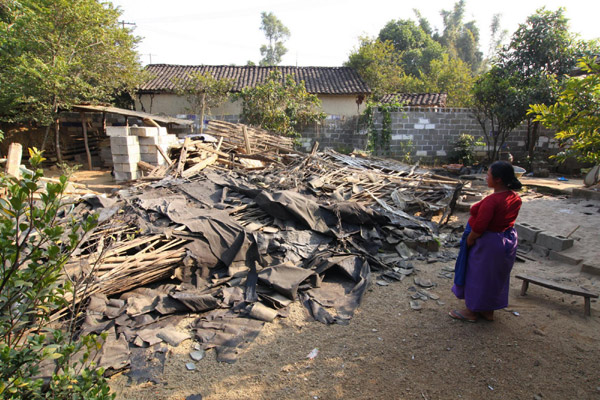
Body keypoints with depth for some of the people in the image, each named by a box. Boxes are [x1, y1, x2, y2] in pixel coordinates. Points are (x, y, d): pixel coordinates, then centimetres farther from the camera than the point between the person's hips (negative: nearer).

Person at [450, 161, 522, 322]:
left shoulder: (491, 201, -29)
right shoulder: (515, 198, -2)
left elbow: (479, 228, -26)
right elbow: (505, 220, 6)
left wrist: (468, 242, -11)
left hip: (488, 243, -9)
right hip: (508, 240, 9)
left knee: (478, 276, 9)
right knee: (496, 276, 21)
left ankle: (472, 311, 25)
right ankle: (489, 311, 37)